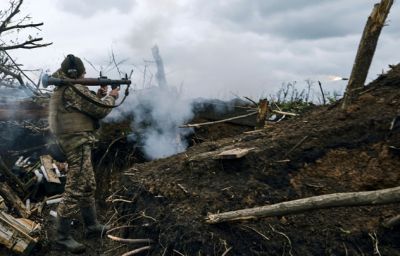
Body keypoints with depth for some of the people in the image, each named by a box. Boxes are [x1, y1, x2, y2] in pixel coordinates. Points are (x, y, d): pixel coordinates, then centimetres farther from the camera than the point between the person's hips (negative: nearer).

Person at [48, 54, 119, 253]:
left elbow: (86, 107, 23)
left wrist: (99, 95, 15)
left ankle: (91, 226, 29)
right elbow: (100, 110, -14)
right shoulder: (74, 88, -16)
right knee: (74, 191, -5)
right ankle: (62, 237, 4)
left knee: (89, 186, 18)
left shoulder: (61, 89, 15)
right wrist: (112, 96, 3)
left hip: (73, 142, 11)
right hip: (78, 144, -11)